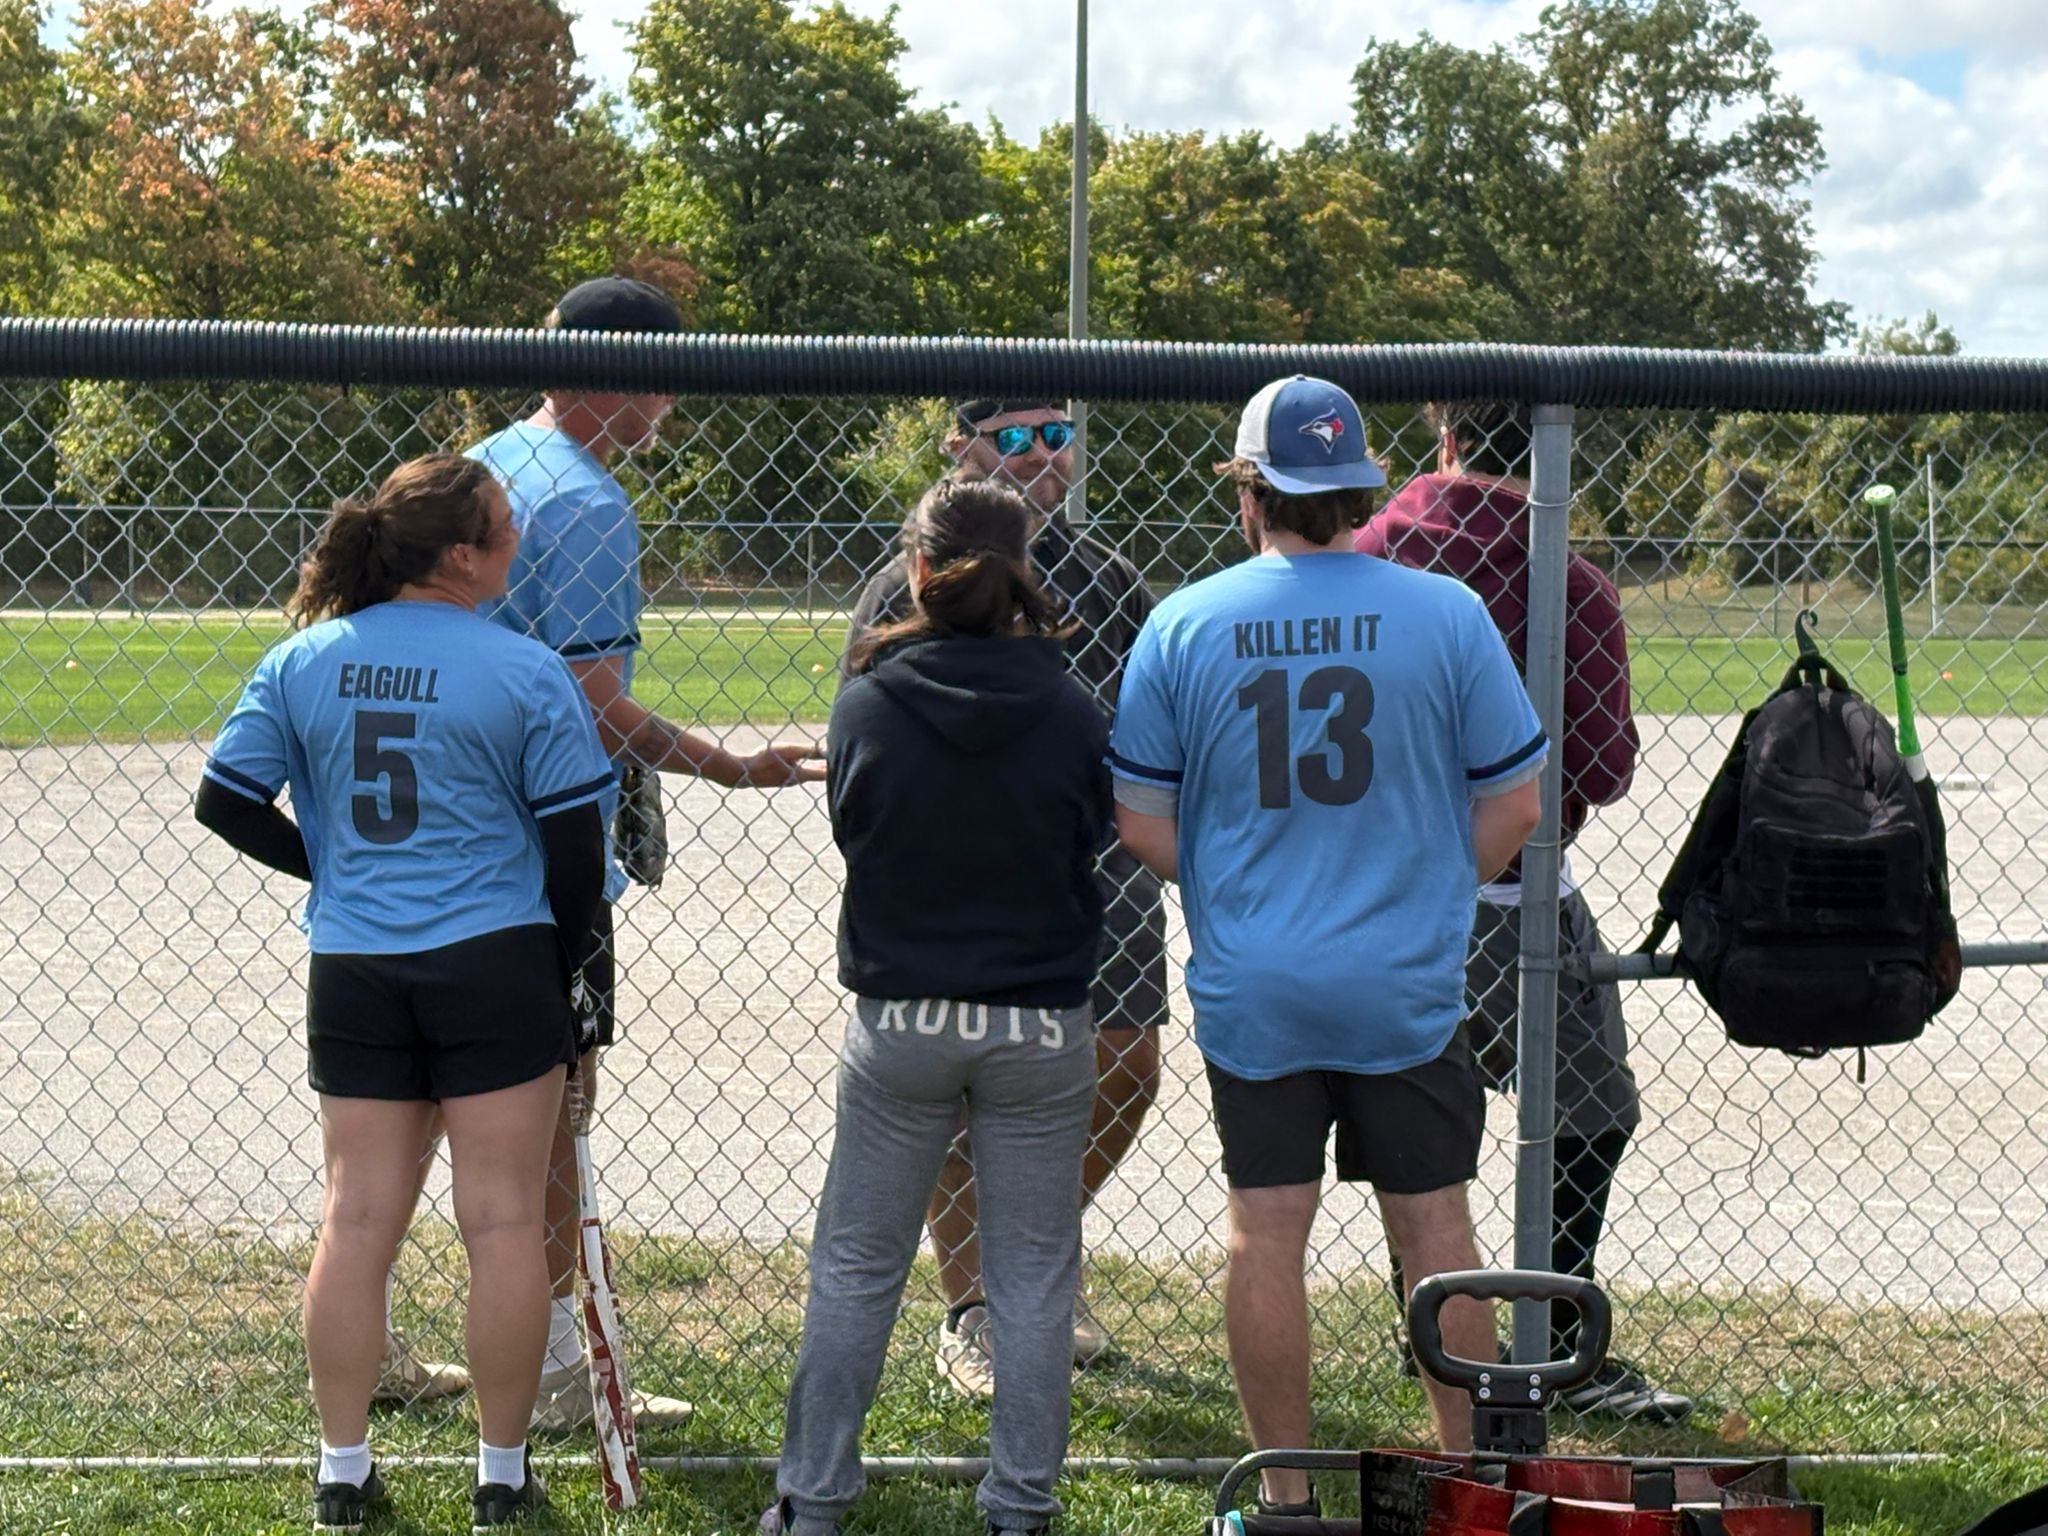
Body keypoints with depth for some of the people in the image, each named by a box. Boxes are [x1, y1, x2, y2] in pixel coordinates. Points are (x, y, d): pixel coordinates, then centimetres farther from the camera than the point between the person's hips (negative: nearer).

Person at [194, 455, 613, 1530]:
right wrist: (563, 964, 7)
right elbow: (577, 839, -7)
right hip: (496, 966, -4)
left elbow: (226, 801, 4)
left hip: (351, 975, 4)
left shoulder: (302, 661, 2)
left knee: (357, 1220, 9)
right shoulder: (525, 671, -9)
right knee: (502, 1221, 4)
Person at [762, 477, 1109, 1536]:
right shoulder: (1068, 714, -8)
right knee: (1033, 1277, 9)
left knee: (855, 1267, 12)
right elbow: (1093, 843, 5)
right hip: (1042, 1024, 0)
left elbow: (846, 827, 6)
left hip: (900, 1022, 1)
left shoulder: (866, 706, -8)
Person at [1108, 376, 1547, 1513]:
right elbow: (1515, 802, -1)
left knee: (1267, 1230, 7)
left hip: (1250, 990, 1)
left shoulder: (1184, 626, -4)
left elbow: (1142, 822, 0)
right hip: (1409, 988, 0)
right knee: (1434, 1224, 9)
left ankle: (1288, 1493, 13)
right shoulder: (1446, 615, -6)